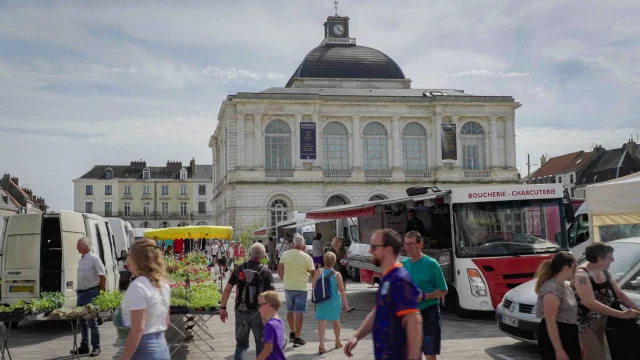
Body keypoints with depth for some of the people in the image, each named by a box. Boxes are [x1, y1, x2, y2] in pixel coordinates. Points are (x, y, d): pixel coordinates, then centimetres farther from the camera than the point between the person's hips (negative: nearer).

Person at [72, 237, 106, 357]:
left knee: (91, 321, -4)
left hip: (91, 293, -8)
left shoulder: (94, 259, -12)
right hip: (81, 293, 8)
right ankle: (84, 346, 20)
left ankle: (96, 347, 5)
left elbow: (103, 277, -13)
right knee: (82, 320, 11)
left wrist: (101, 292, -11)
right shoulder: (81, 260, 12)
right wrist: (79, 291, 15)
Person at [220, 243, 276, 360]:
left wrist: (223, 308, 10)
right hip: (258, 312, -2)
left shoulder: (239, 269, 0)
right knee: (261, 344, 13)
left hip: (241, 311, 3)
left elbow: (227, 289, 1)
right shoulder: (265, 272, -9)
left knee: (241, 344, 13)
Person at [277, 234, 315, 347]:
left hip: (288, 286, 3)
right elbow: (313, 273, -6)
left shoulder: (285, 254, -4)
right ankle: (297, 339, 0)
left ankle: (292, 333, 34)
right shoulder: (307, 257, -12)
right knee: (299, 313, 1)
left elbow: (279, 270, -1)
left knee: (290, 310, 20)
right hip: (301, 287, -3)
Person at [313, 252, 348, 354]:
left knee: (322, 322, -2)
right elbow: (341, 290, -8)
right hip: (335, 302, 1)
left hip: (321, 302, -1)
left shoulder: (318, 272, -8)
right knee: (336, 322, 20)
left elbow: (313, 286, -2)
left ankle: (321, 345, -17)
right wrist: (345, 303, 0)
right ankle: (338, 342, 39)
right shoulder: (337, 274, -11)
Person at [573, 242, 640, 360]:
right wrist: (622, 314, -31)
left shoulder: (605, 273, 4)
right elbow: (590, 303, -32)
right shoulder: (582, 275, -23)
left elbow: (619, 294, 12)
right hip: (584, 324, -8)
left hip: (601, 321, 8)